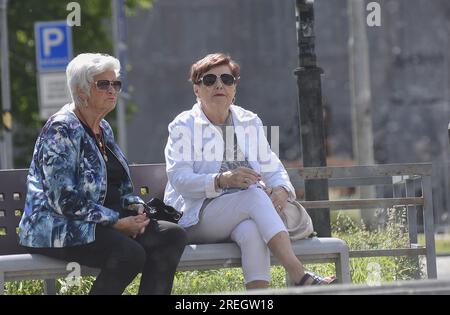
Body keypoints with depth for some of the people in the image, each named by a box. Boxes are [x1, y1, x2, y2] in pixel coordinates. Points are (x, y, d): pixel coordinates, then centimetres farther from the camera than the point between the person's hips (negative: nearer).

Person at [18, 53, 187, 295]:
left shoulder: (103, 129, 16)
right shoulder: (61, 129, -12)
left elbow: (119, 185, 25)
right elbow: (63, 199, -20)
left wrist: (136, 206, 1)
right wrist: (118, 222, -20)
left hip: (106, 221, 9)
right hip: (58, 228, -9)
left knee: (173, 236, -13)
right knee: (130, 253, -33)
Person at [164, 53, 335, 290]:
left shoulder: (250, 123, 18)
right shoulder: (183, 126, 4)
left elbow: (272, 169, 13)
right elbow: (179, 178, -10)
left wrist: (282, 189, -13)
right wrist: (223, 180, -28)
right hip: (196, 218, -3)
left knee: (251, 231, -35)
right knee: (255, 195, -32)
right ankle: (299, 277, -40)